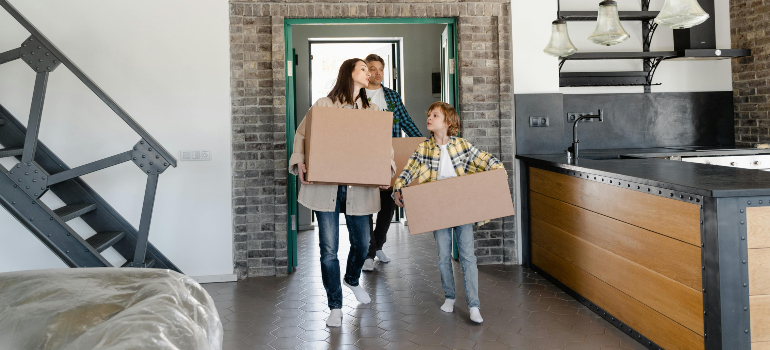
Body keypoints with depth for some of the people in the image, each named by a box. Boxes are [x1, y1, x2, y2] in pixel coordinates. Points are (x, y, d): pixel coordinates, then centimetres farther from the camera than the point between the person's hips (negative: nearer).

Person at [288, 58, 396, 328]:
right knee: (329, 249, -2)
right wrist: (299, 163, -14)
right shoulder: (324, 105, 2)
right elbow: (301, 135, 2)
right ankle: (335, 307, 12)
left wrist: (387, 167, -10)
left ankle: (352, 280, 45)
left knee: (361, 243, 12)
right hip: (325, 187, -3)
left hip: (359, 188, 3)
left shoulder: (372, 110, 12)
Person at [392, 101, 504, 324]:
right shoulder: (423, 149, 1)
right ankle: (449, 297, 28)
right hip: (438, 210, 1)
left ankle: (474, 305, 2)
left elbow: (490, 163, 1)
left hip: (462, 207, -1)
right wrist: (398, 190, -18)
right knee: (444, 256, 8)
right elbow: (407, 173, 0)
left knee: (467, 255, -2)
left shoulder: (462, 146, -2)